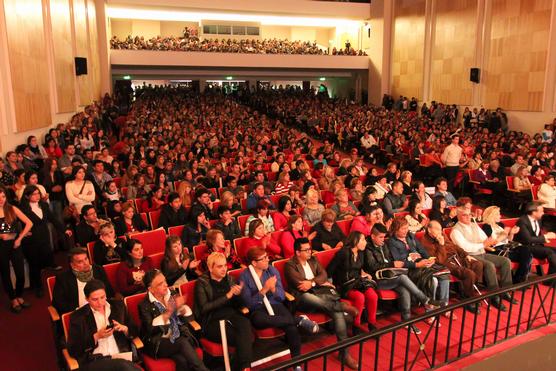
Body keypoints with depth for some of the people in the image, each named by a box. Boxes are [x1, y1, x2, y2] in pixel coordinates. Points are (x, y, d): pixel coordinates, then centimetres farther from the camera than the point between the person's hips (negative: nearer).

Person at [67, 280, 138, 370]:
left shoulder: (118, 306, 12)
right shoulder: (77, 316, 5)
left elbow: (135, 331, 17)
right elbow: (72, 350, 1)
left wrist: (124, 329, -5)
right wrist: (96, 336, -10)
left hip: (122, 357, 3)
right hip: (94, 362, -2)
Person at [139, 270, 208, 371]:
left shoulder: (172, 295, 7)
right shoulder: (145, 305, -5)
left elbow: (186, 319, 6)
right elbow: (151, 329, -16)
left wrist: (181, 307, -15)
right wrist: (167, 313, -26)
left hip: (179, 338, 3)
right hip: (158, 344, -3)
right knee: (183, 343, -31)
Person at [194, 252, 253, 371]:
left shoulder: (229, 279, 13)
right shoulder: (202, 283, 0)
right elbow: (204, 308, -11)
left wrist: (238, 294, -7)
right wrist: (227, 296, -15)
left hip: (232, 315, 4)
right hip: (212, 321, -4)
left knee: (245, 323, -33)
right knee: (244, 338, -29)